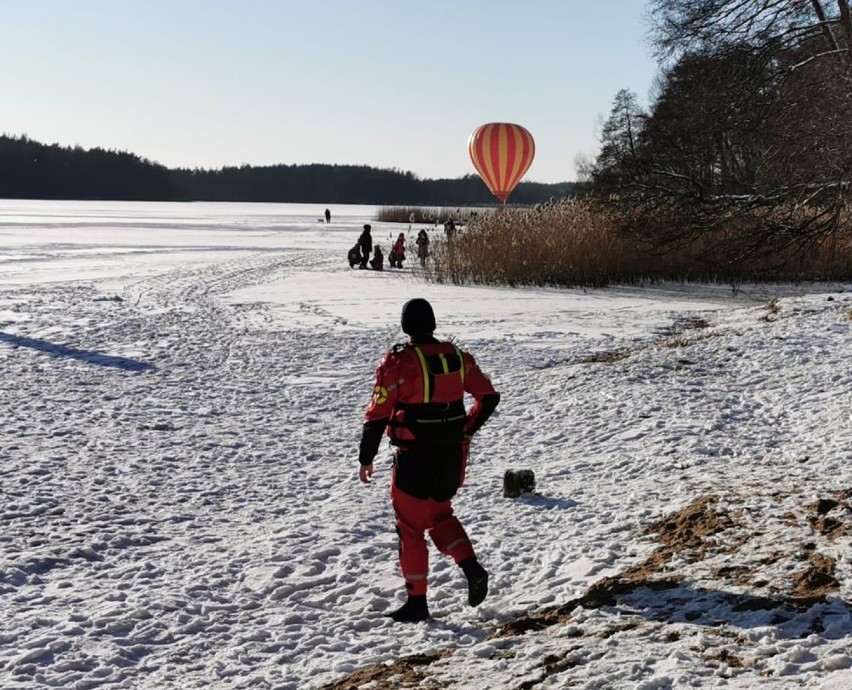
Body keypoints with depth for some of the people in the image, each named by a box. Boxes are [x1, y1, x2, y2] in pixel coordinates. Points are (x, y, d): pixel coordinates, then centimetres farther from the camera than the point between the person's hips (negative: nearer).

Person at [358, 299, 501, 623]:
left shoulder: (399, 362, -15)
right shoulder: (457, 357, 1)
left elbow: (377, 414, -14)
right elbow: (489, 397, 8)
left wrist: (366, 458, -3)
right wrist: (465, 430, 22)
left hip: (415, 459, -5)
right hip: (452, 456, 5)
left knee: (411, 527, 8)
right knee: (440, 514, 25)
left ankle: (416, 602, 13)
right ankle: (471, 567, 7)